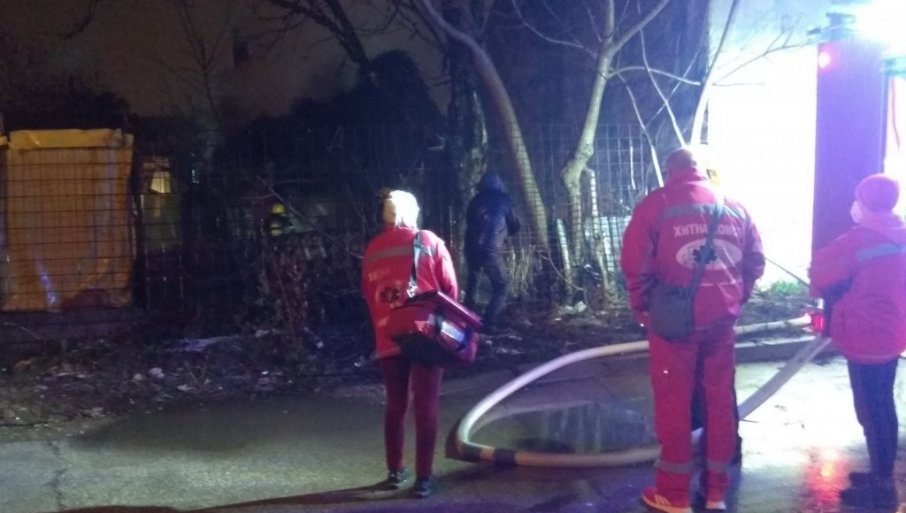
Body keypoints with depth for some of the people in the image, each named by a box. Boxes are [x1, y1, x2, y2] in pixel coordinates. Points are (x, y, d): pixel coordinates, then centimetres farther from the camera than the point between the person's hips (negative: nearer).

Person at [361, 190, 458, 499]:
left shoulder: (372, 249, 6)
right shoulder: (429, 241, -1)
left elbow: (368, 294, 11)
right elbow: (449, 287, -1)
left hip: (388, 339, 3)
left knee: (395, 405, 15)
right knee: (426, 407, 3)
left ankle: (395, 471, 23)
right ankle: (423, 478, 2)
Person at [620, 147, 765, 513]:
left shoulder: (656, 203, -4)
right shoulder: (733, 206, 10)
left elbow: (635, 264, -11)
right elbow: (755, 262, 8)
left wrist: (641, 307, 3)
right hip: (722, 318, 4)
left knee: (674, 403, 5)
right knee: (720, 400, 13)